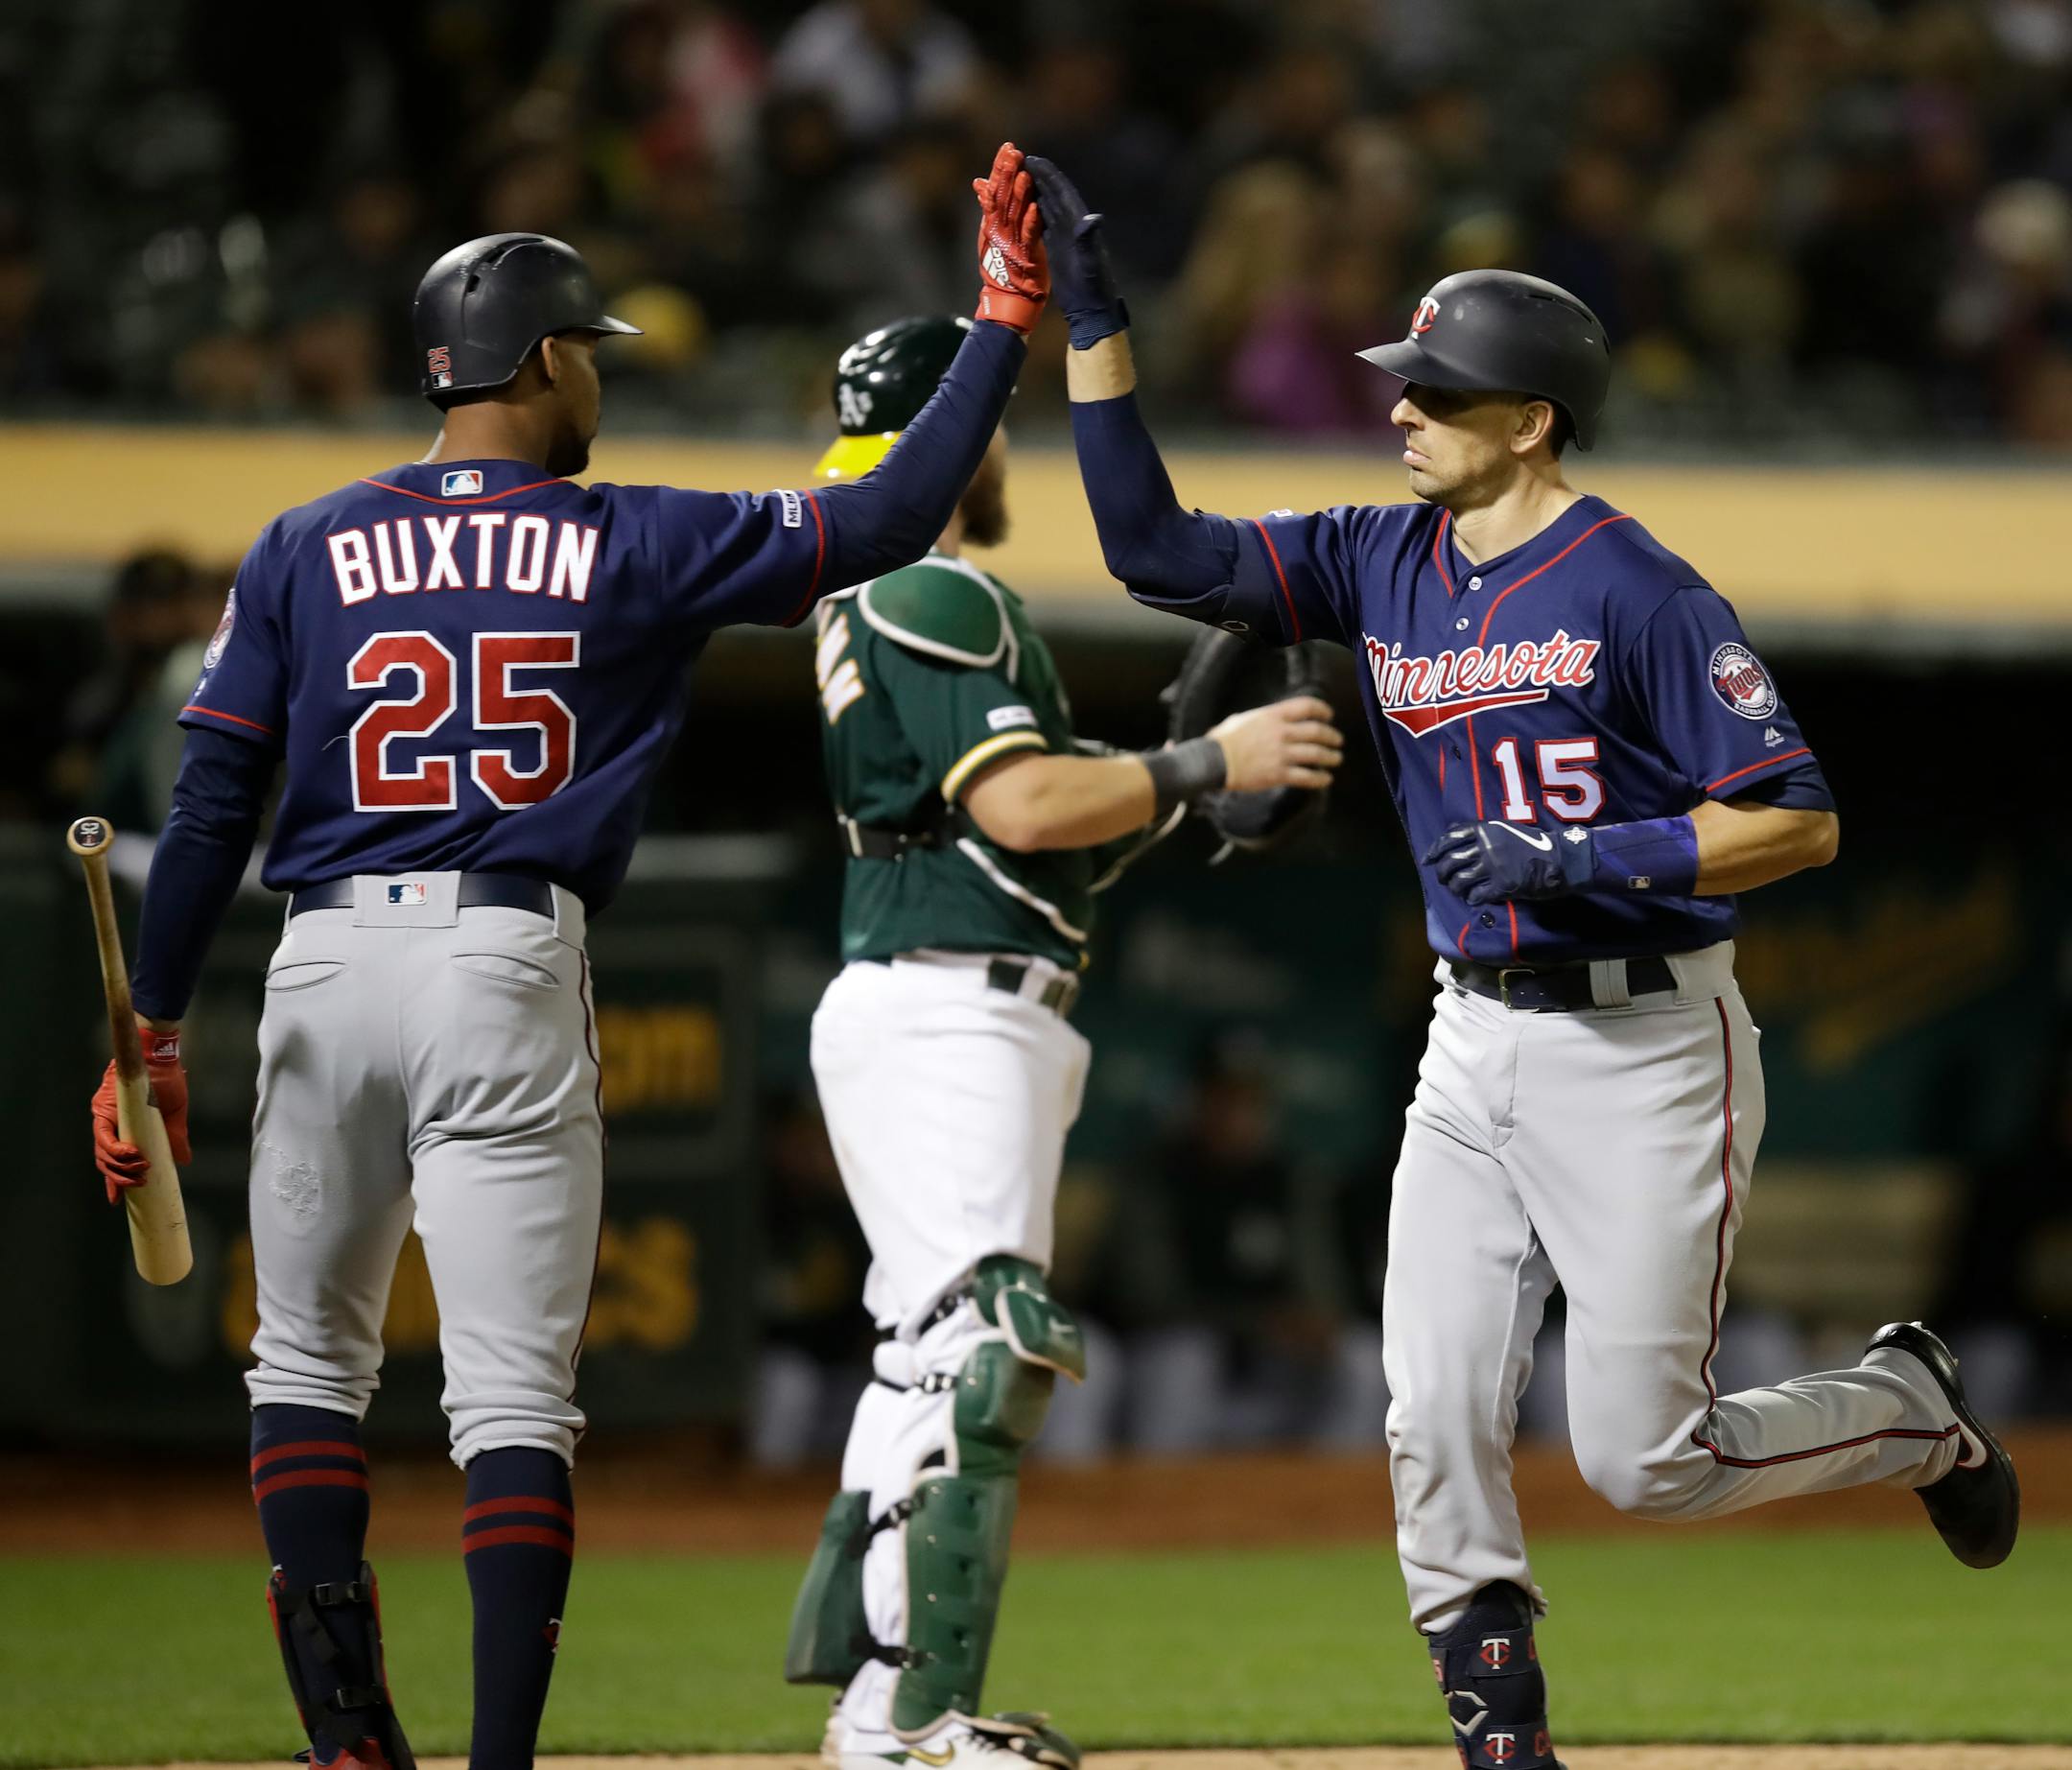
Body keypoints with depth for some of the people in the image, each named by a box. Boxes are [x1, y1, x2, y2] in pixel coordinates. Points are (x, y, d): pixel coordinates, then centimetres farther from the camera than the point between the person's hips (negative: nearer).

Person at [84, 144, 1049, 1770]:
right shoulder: (634, 547, 2)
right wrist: (1006, 327, 10)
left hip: (329, 966, 2)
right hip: (513, 979, -2)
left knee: (308, 1361, 16)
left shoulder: (305, 553, 7)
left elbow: (212, 807, 2)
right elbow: (892, 520, 2)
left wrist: (153, 1031, 3)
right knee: (515, 1396, -1)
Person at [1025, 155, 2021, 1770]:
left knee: (1643, 1458, -2)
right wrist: (1093, 321, -2)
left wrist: (1584, 860, -24)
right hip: (1475, 1048, 6)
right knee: (1439, 1431, -1)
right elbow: (1156, 548, 4)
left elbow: (1801, 820, -16)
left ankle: (1914, 1412, 24)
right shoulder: (1381, 564, 6)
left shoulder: (1636, 592, -14)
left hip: (1643, 1052, -6)